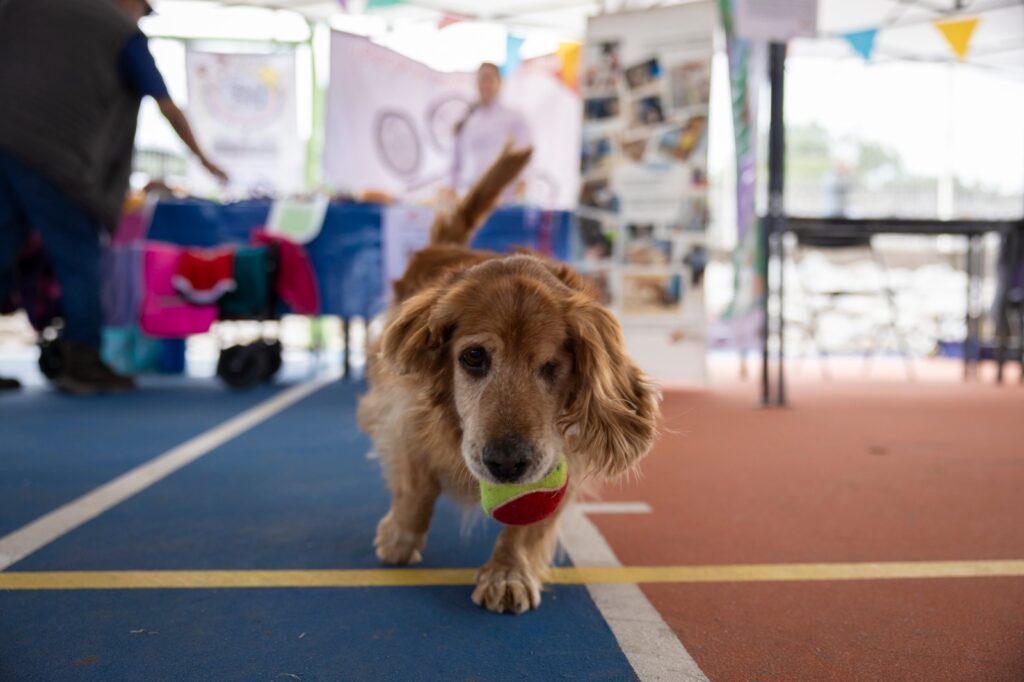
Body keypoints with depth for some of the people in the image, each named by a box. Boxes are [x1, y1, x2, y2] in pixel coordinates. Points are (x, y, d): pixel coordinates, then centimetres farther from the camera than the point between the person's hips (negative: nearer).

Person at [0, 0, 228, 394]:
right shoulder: (125, 32, 5)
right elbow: (167, 106, 7)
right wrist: (201, 156, 17)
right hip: (51, 154, -5)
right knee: (79, 259, 4)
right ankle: (82, 363, 6)